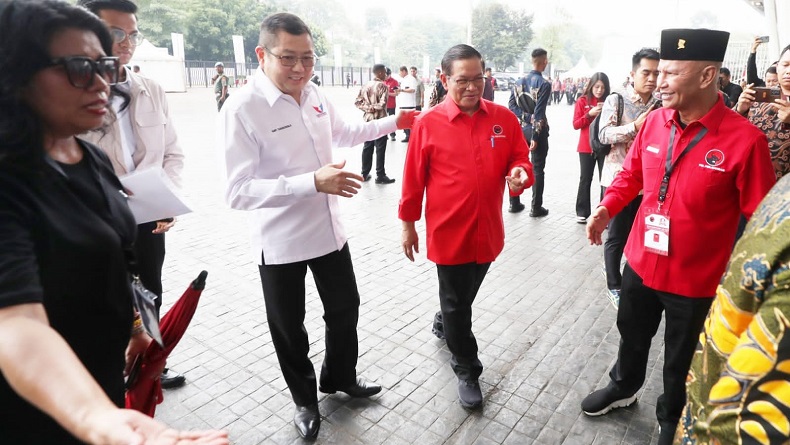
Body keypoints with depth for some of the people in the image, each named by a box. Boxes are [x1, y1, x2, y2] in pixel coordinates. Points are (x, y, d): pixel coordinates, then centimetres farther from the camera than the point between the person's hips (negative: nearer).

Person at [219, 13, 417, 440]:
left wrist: (394, 121, 15)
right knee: (289, 327, 15)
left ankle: (340, 377, 49)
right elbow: (239, 192, -27)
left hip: (328, 229, 6)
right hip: (280, 242, -6)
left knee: (345, 308, 21)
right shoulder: (241, 109, -21)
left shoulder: (314, 95, -1)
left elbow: (343, 133, 19)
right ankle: (304, 400, 43)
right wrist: (313, 182, -36)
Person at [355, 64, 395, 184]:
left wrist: (368, 108, -4)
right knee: (380, 149, 0)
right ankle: (380, 176, 5)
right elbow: (382, 104, -22)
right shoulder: (382, 86, -12)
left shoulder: (365, 85, 8)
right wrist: (374, 107, -6)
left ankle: (365, 174, 17)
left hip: (368, 120, 7)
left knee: (367, 147, 12)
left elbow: (357, 102, 4)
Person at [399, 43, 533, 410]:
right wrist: (408, 223, 1)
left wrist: (519, 173, -17)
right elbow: (413, 178, -4)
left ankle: (446, 324, 55)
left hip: (488, 231, 4)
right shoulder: (428, 123, -9)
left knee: (465, 298, 24)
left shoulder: (504, 118, -1)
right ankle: (467, 370, 31)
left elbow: (520, 159, 7)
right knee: (456, 304, 11)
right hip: (448, 233, -3)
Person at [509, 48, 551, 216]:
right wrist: (535, 136, -16)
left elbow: (511, 105, 0)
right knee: (538, 169, 3)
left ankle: (514, 204, 19)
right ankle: (536, 208, 8)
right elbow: (539, 112, -17)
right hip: (537, 129, -5)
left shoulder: (519, 81, 5)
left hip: (520, 128, 5)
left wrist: (524, 117, -3)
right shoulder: (544, 84, -11)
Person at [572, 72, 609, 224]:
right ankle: (582, 212, 12)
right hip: (586, 147, -1)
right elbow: (576, 125, -3)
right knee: (585, 179, 5)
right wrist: (589, 114, -17)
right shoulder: (583, 101, 1)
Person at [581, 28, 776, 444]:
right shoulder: (654, 121, -6)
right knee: (632, 334, 26)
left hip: (695, 279, -4)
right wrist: (607, 207, -5)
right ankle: (623, 387, 55)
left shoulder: (745, 139, -21)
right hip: (640, 263, 4)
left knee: (681, 359, 19)